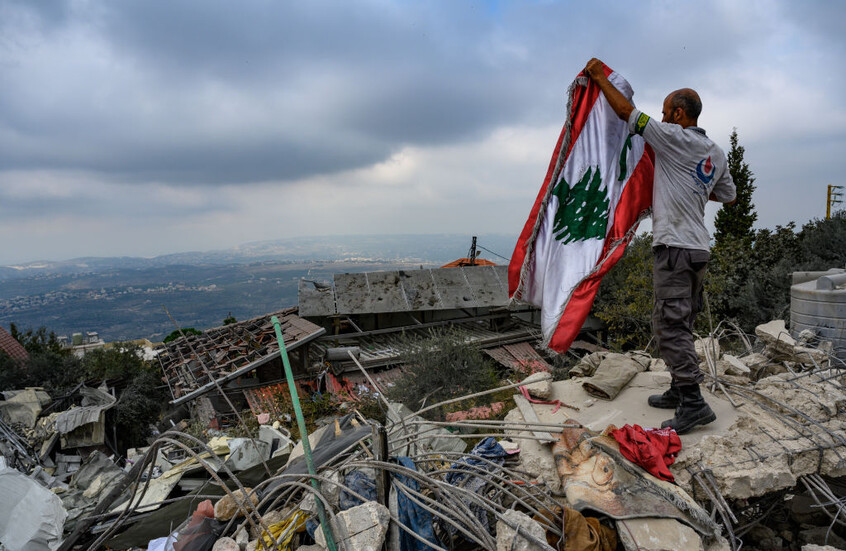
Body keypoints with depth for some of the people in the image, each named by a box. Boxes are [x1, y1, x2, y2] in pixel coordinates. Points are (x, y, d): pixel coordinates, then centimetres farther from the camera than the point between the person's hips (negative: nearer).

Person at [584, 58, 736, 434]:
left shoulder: (674, 138, -8)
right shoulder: (716, 153, 16)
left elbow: (626, 112, -6)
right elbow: (728, 196, 27)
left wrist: (600, 76, 5)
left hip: (675, 247, -9)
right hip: (699, 248, 9)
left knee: (670, 326, -8)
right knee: (680, 325, 15)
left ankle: (693, 404, -6)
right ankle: (679, 391, 24)